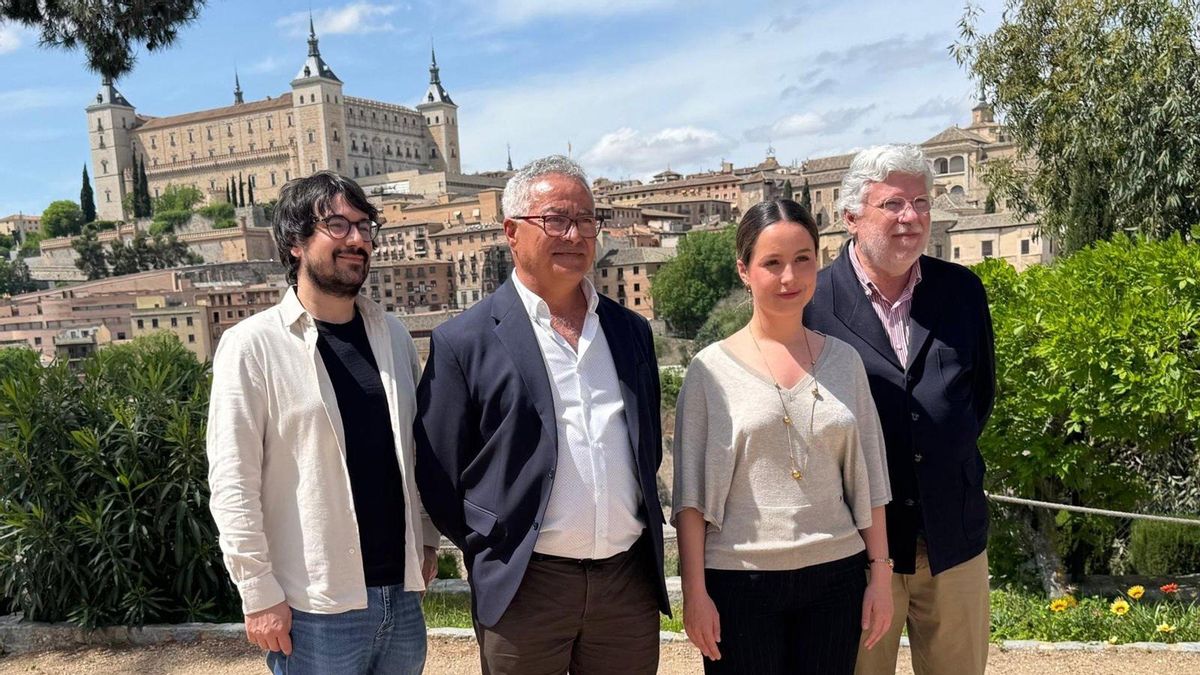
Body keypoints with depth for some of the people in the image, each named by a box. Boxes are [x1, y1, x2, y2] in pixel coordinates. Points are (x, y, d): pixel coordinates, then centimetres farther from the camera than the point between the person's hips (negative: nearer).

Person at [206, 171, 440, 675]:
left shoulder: (392, 335, 5)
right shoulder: (253, 346, -10)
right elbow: (232, 484, -12)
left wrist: (427, 538, 11)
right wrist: (260, 594, -13)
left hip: (401, 592, 5)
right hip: (316, 606, -5)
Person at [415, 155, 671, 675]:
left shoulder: (632, 331, 7)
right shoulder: (464, 342, -7)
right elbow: (439, 473, -3)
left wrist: (636, 533, 12)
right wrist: (495, 558, 2)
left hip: (630, 581, 4)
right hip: (524, 588, -3)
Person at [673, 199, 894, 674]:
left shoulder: (844, 360, 5)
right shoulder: (712, 368, -4)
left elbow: (868, 479, 8)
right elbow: (690, 492, -4)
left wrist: (881, 573, 6)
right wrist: (695, 591, -7)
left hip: (835, 575, 3)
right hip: (740, 580, -3)